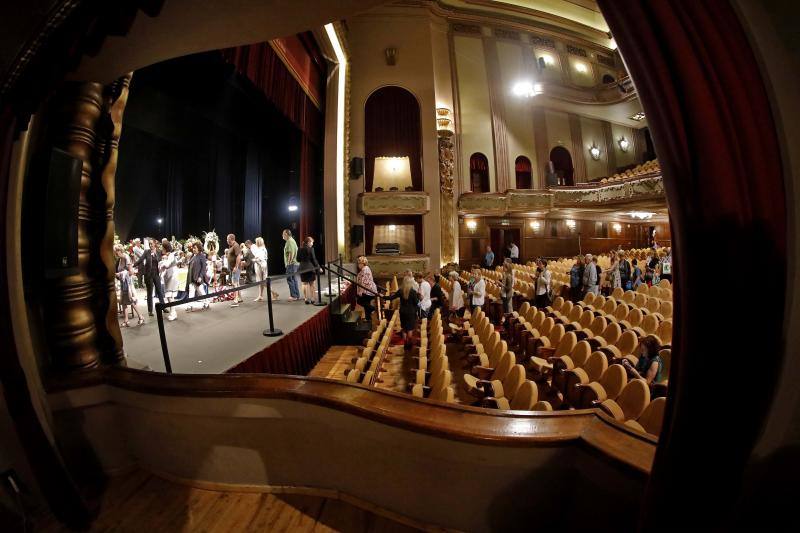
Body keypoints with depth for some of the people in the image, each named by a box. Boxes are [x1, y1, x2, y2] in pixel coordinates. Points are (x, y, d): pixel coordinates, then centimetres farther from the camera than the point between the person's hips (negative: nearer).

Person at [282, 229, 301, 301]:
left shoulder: (289, 241, -12)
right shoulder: (292, 240, 19)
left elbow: (291, 253, -22)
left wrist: (289, 262, -18)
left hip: (291, 264, -10)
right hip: (295, 263, 10)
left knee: (290, 279, -6)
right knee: (294, 280, 13)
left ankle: (293, 296, -3)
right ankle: (297, 295, 17)